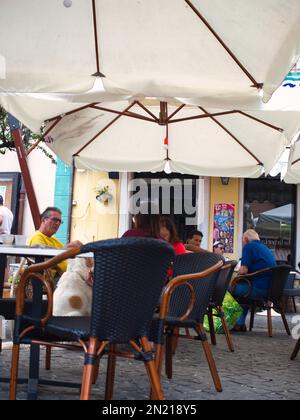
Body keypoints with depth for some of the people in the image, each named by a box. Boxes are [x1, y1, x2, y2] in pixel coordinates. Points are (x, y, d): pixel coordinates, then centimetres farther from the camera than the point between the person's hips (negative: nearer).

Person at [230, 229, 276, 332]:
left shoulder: (249, 246, -3)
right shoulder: (265, 248, 24)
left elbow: (244, 270, -15)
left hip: (258, 289, -9)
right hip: (270, 289, 9)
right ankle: (241, 323, 27)